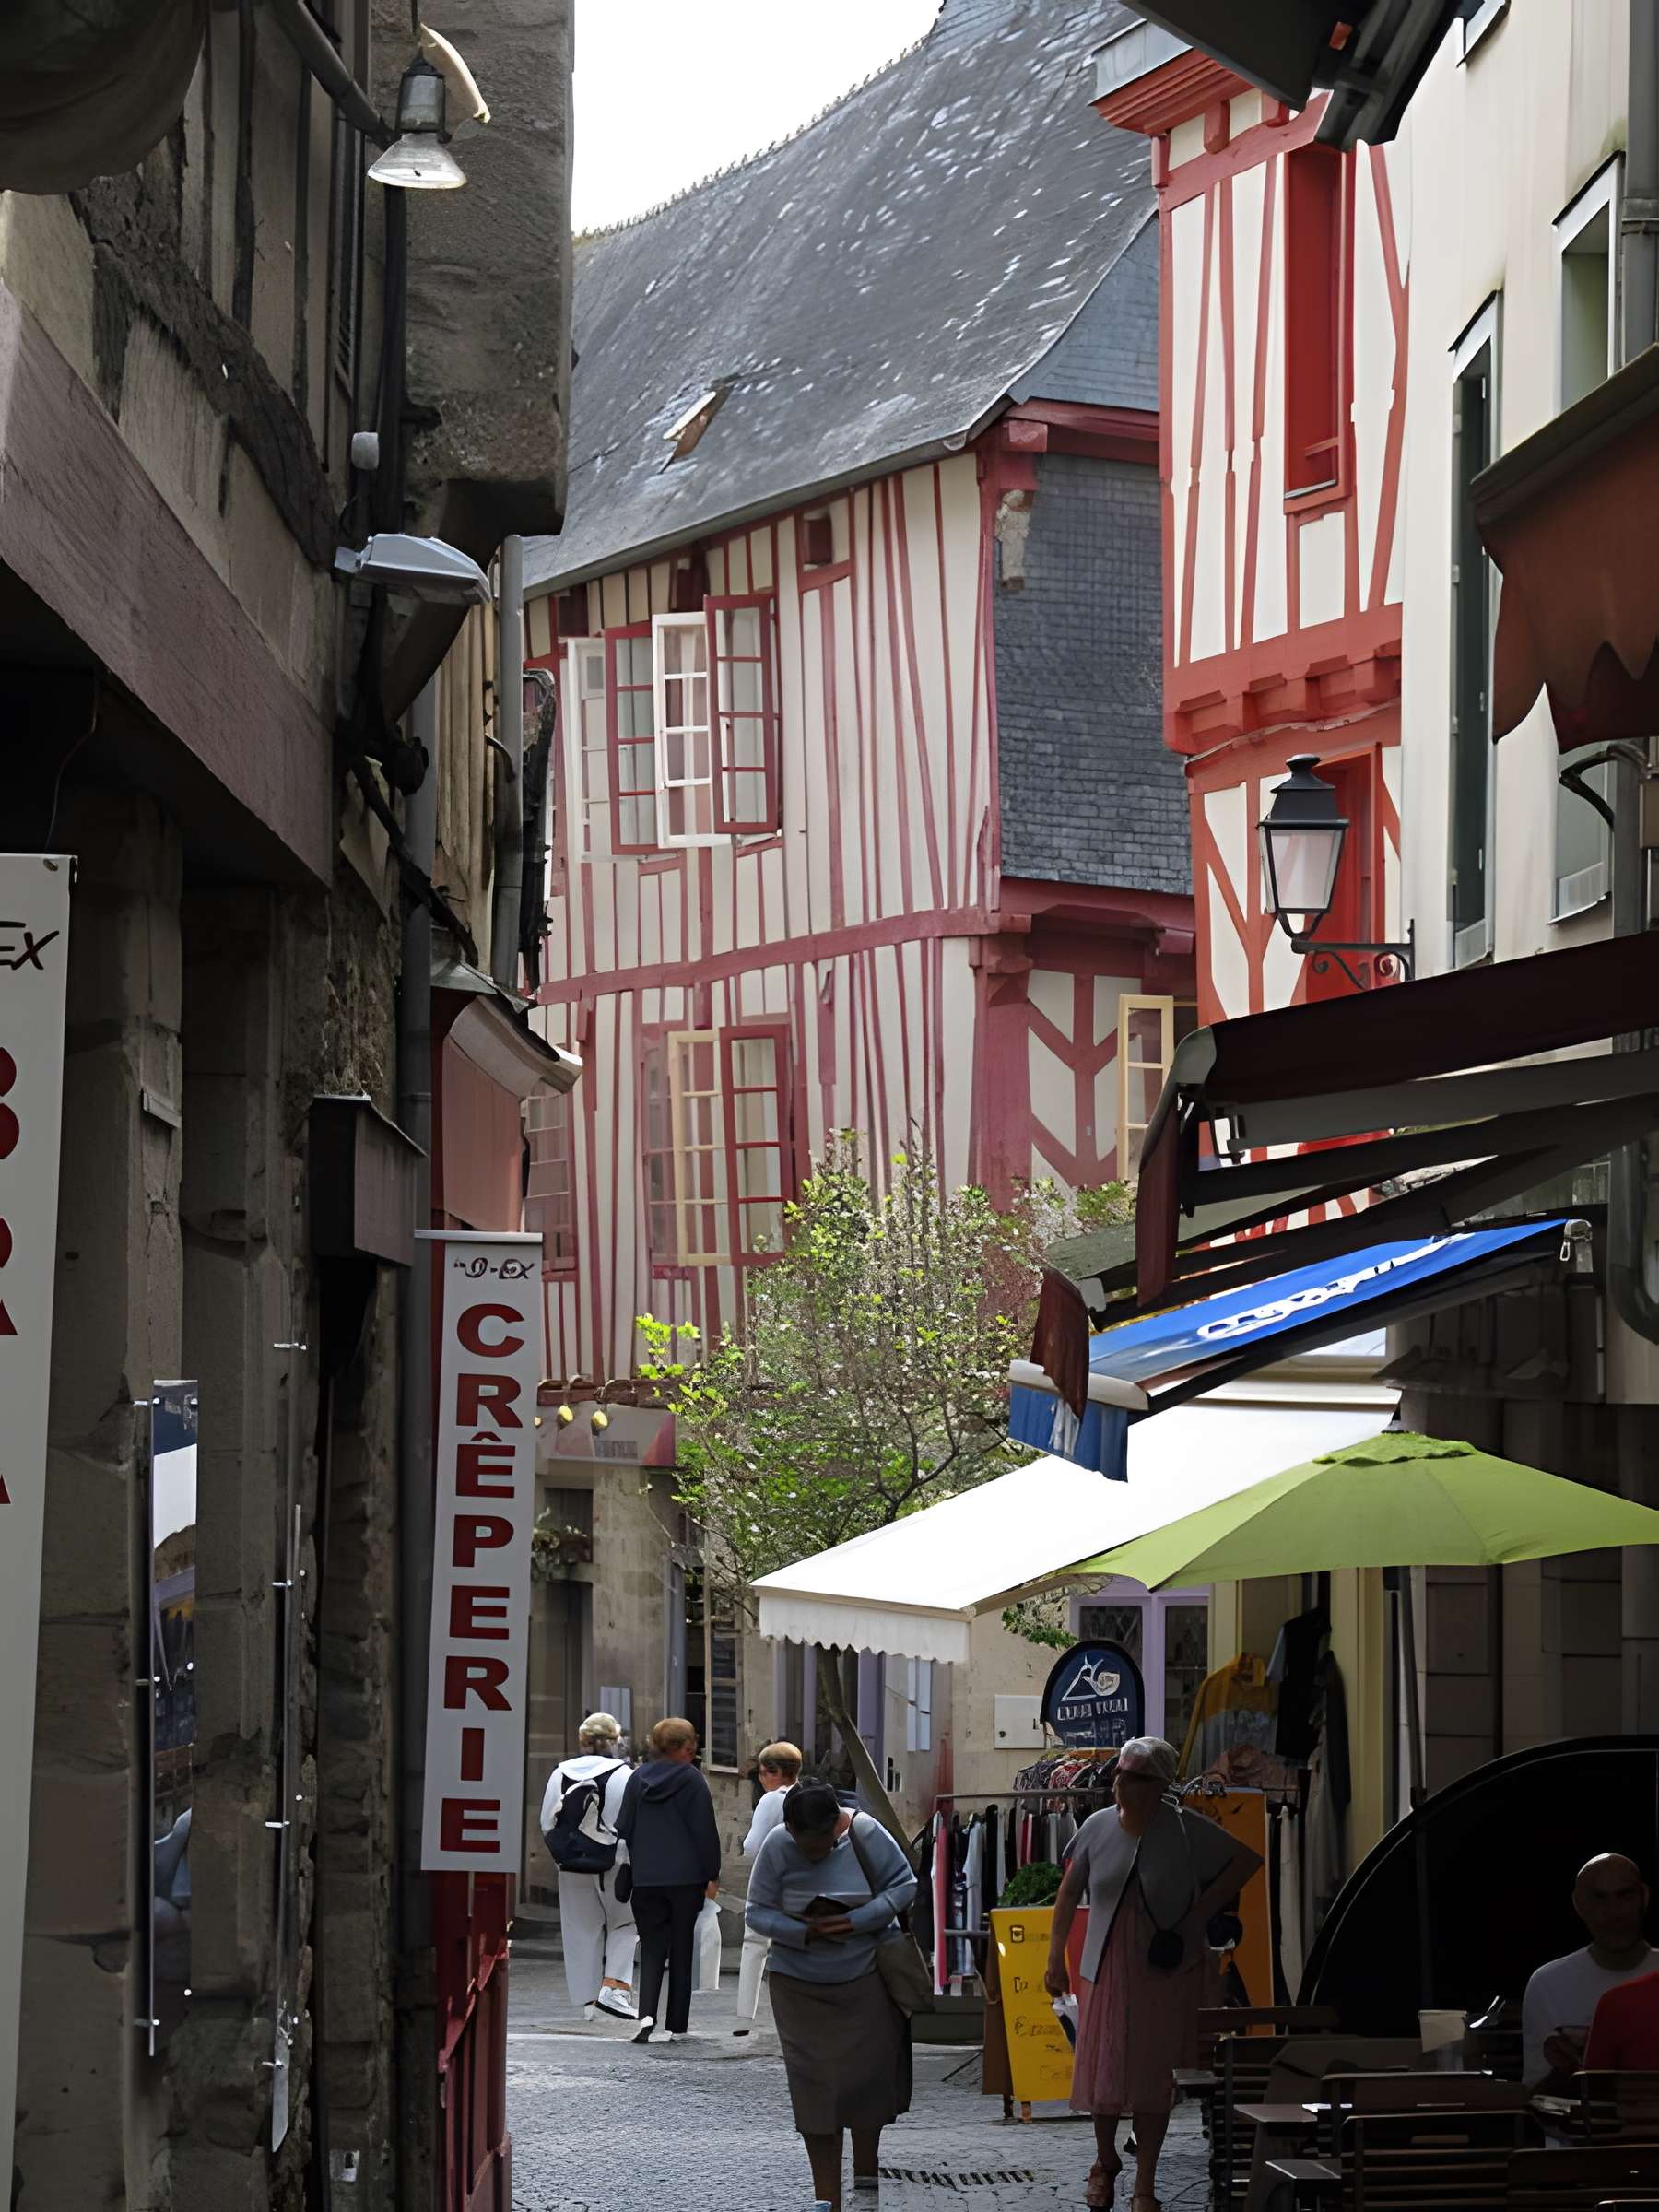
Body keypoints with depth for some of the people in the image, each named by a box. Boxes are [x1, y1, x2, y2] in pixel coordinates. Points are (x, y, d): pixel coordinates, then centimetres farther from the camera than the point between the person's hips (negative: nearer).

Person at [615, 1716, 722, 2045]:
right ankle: (677, 2023, 11)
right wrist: (712, 1875, -2)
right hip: (686, 1878, -3)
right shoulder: (691, 1779, -7)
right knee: (682, 1947, 8)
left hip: (645, 1878, 3)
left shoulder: (637, 1778, 6)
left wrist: (634, 1864, 18)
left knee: (652, 1946, 5)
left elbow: (623, 1828, 9)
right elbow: (705, 1830, -8)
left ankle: (647, 2015, -15)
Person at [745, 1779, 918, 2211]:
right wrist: (805, 1932, -19)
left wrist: (855, 1921, -17)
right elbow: (757, 1914, -4)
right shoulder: (777, 1846, -11)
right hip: (800, 1983, 0)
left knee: (869, 2074, -1)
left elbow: (903, 1886, -5)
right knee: (815, 2084, -3)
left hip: (866, 1977, 0)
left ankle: (866, 2173, 20)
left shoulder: (864, 1834, -12)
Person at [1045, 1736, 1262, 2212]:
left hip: (1165, 1972, -2)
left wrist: (1200, 1912, -9)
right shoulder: (1097, 1827, -2)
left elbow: (1248, 1860, -4)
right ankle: (1105, 2163, 29)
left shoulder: (1185, 1830, -10)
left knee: (1153, 2079, 3)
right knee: (1101, 2070, 3)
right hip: (1107, 1970, 2)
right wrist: (1056, 1957, 5)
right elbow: (1070, 1893, 7)